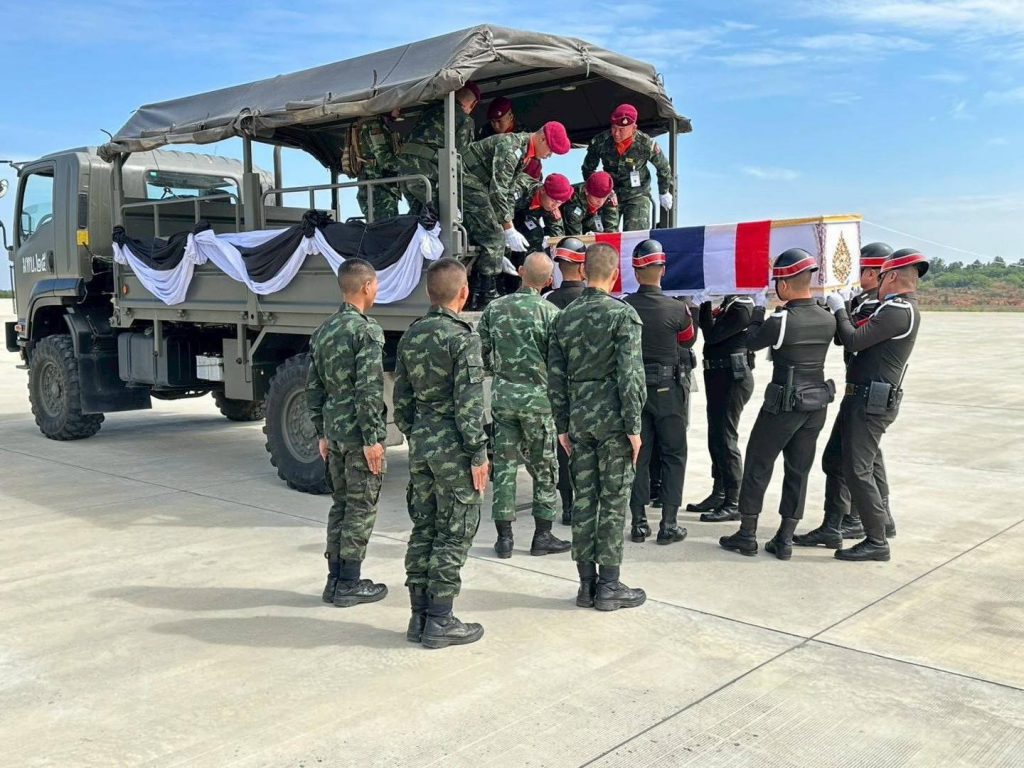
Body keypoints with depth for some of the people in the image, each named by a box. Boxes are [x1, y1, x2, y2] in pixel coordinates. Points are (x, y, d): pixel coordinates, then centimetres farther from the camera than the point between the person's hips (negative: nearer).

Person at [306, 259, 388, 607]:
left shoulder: (323, 331, 11)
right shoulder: (367, 330, -13)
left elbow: (313, 388, 14)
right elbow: (368, 390, -19)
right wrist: (372, 439, -16)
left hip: (334, 431, 8)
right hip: (360, 434, -8)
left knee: (340, 505, 15)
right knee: (361, 508, 1)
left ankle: (335, 579, 21)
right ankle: (349, 584, 7)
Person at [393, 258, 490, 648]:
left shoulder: (410, 336, 8)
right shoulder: (462, 337, -14)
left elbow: (402, 397, 12)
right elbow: (469, 402, -17)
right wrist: (479, 454, -13)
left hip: (420, 444, 7)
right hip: (454, 448, -7)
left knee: (423, 529, 13)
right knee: (454, 534, 1)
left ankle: (419, 616, 19)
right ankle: (440, 621, 6)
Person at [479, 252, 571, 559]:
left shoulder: (494, 308, 1)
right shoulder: (550, 312, -9)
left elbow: (483, 355, 5)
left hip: (502, 395, 3)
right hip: (537, 397, -3)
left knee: (504, 465, 8)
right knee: (544, 468, 8)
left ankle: (504, 537, 11)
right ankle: (542, 536, 14)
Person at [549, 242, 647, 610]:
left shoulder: (565, 316, 7)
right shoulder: (623, 314, -9)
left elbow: (555, 376, 8)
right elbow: (629, 375, -14)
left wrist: (562, 425, 14)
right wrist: (634, 427, -9)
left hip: (578, 418, 5)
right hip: (612, 418, -5)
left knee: (583, 499, 9)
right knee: (613, 501, 2)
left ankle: (586, 583, 17)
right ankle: (608, 586, 8)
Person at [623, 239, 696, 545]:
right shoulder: (677, 309, -15)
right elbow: (689, 340, 4)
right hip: (669, 389, -2)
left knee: (638, 455, 11)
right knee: (673, 456, 8)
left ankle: (639, 522, 15)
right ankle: (669, 524, 7)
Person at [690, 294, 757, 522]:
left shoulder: (741, 307, -16)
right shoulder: (727, 302, 13)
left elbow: (712, 335, -20)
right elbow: (710, 333, 13)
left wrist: (705, 305, -11)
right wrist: (704, 307, 2)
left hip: (732, 377, -10)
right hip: (719, 375, 10)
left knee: (725, 439, -8)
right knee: (716, 437, 15)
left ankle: (733, 503, -3)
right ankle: (719, 494, 26)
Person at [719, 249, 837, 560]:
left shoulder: (780, 321, -18)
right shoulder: (828, 319, 0)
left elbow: (752, 342, -1)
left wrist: (758, 309, 11)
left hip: (783, 404, -5)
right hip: (817, 403, 6)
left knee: (757, 466, 7)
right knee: (798, 471, 11)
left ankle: (747, 535, 12)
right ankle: (785, 540, 16)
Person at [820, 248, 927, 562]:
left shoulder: (898, 310, -16)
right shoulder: (903, 308, 17)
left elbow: (854, 341, -20)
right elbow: (865, 339, 17)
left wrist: (839, 309, -6)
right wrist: (841, 311, 9)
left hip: (871, 401, -10)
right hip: (864, 397, 10)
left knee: (858, 469, -8)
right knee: (838, 462, 14)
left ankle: (877, 542, -1)